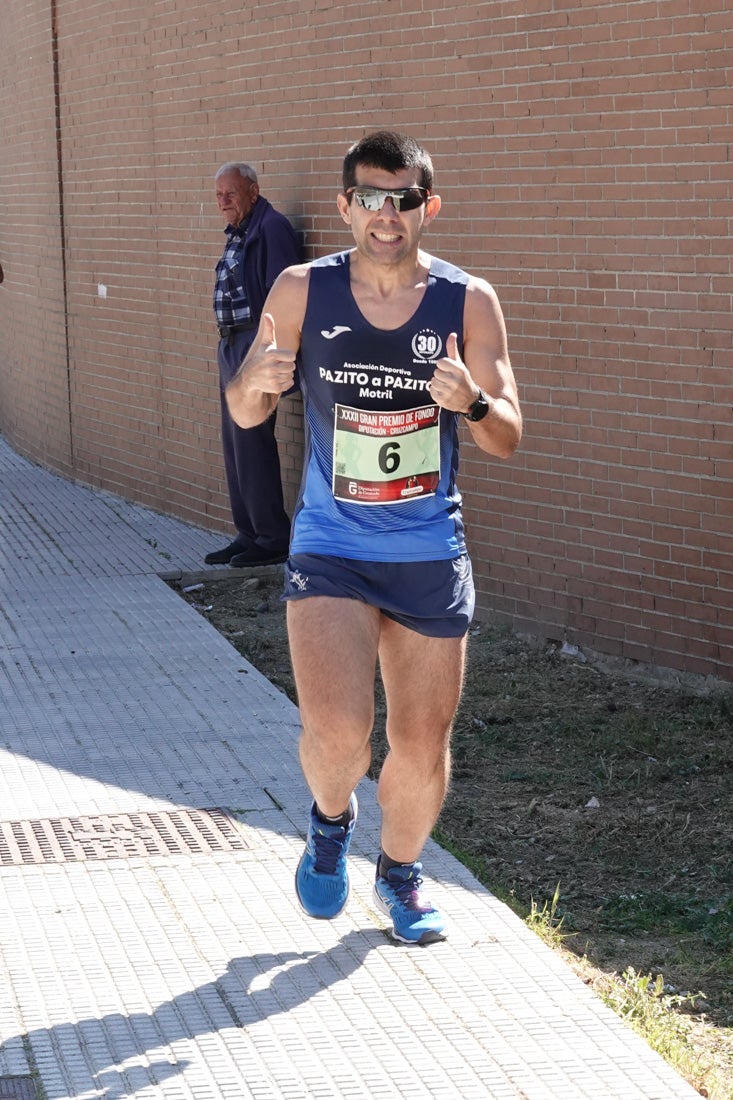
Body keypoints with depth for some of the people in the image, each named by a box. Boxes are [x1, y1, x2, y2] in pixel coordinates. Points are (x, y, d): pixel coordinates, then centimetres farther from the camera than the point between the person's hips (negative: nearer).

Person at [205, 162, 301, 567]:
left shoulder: (271, 228, -13)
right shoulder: (238, 233, 16)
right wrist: (228, 346, 19)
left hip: (257, 345, -10)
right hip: (233, 346, 10)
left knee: (251, 441, -9)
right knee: (234, 443, 13)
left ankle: (272, 539, -2)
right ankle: (248, 534, 20)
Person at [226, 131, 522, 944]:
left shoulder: (469, 302, -6)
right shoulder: (303, 291, -6)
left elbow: (507, 440, -4)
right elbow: (245, 414, 3)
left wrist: (473, 403, -27)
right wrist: (256, 379, -21)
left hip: (432, 555, 1)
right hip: (330, 550, -1)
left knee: (423, 748, 8)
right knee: (337, 730, -19)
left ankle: (400, 874, 37)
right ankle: (330, 819, 16)